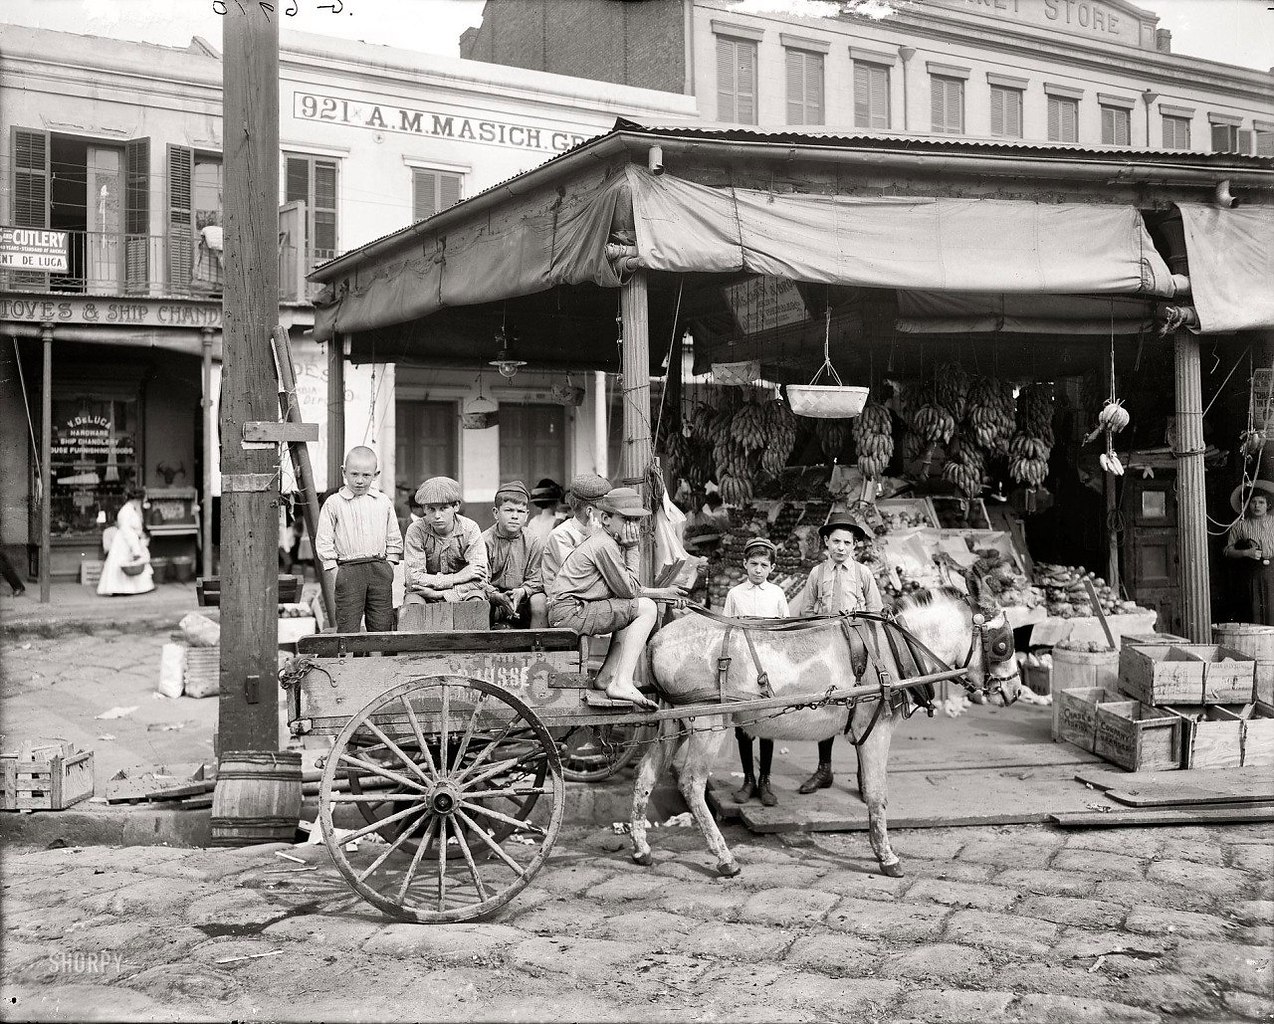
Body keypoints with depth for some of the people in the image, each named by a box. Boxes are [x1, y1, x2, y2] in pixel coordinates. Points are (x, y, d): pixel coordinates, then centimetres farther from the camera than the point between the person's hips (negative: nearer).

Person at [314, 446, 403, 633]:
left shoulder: (384, 503, 10)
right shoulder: (333, 504, 1)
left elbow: (394, 538, 16)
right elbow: (324, 542, 1)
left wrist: (389, 565, 6)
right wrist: (334, 574, -5)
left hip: (380, 569, 3)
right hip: (348, 569, -3)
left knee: (382, 625, 5)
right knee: (348, 626, -2)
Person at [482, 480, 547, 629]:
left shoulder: (533, 542, 1)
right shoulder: (485, 541, -5)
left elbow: (535, 580, -1)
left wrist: (522, 592, -24)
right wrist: (498, 597, -30)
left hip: (523, 600, 2)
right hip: (493, 599, -1)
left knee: (540, 603, -28)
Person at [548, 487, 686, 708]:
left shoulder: (615, 542, 18)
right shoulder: (605, 545, -13)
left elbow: (629, 585, 12)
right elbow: (627, 590, -11)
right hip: (569, 613, -10)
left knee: (633, 611, 21)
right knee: (646, 608, -10)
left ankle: (606, 676, 14)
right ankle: (622, 683, -18)